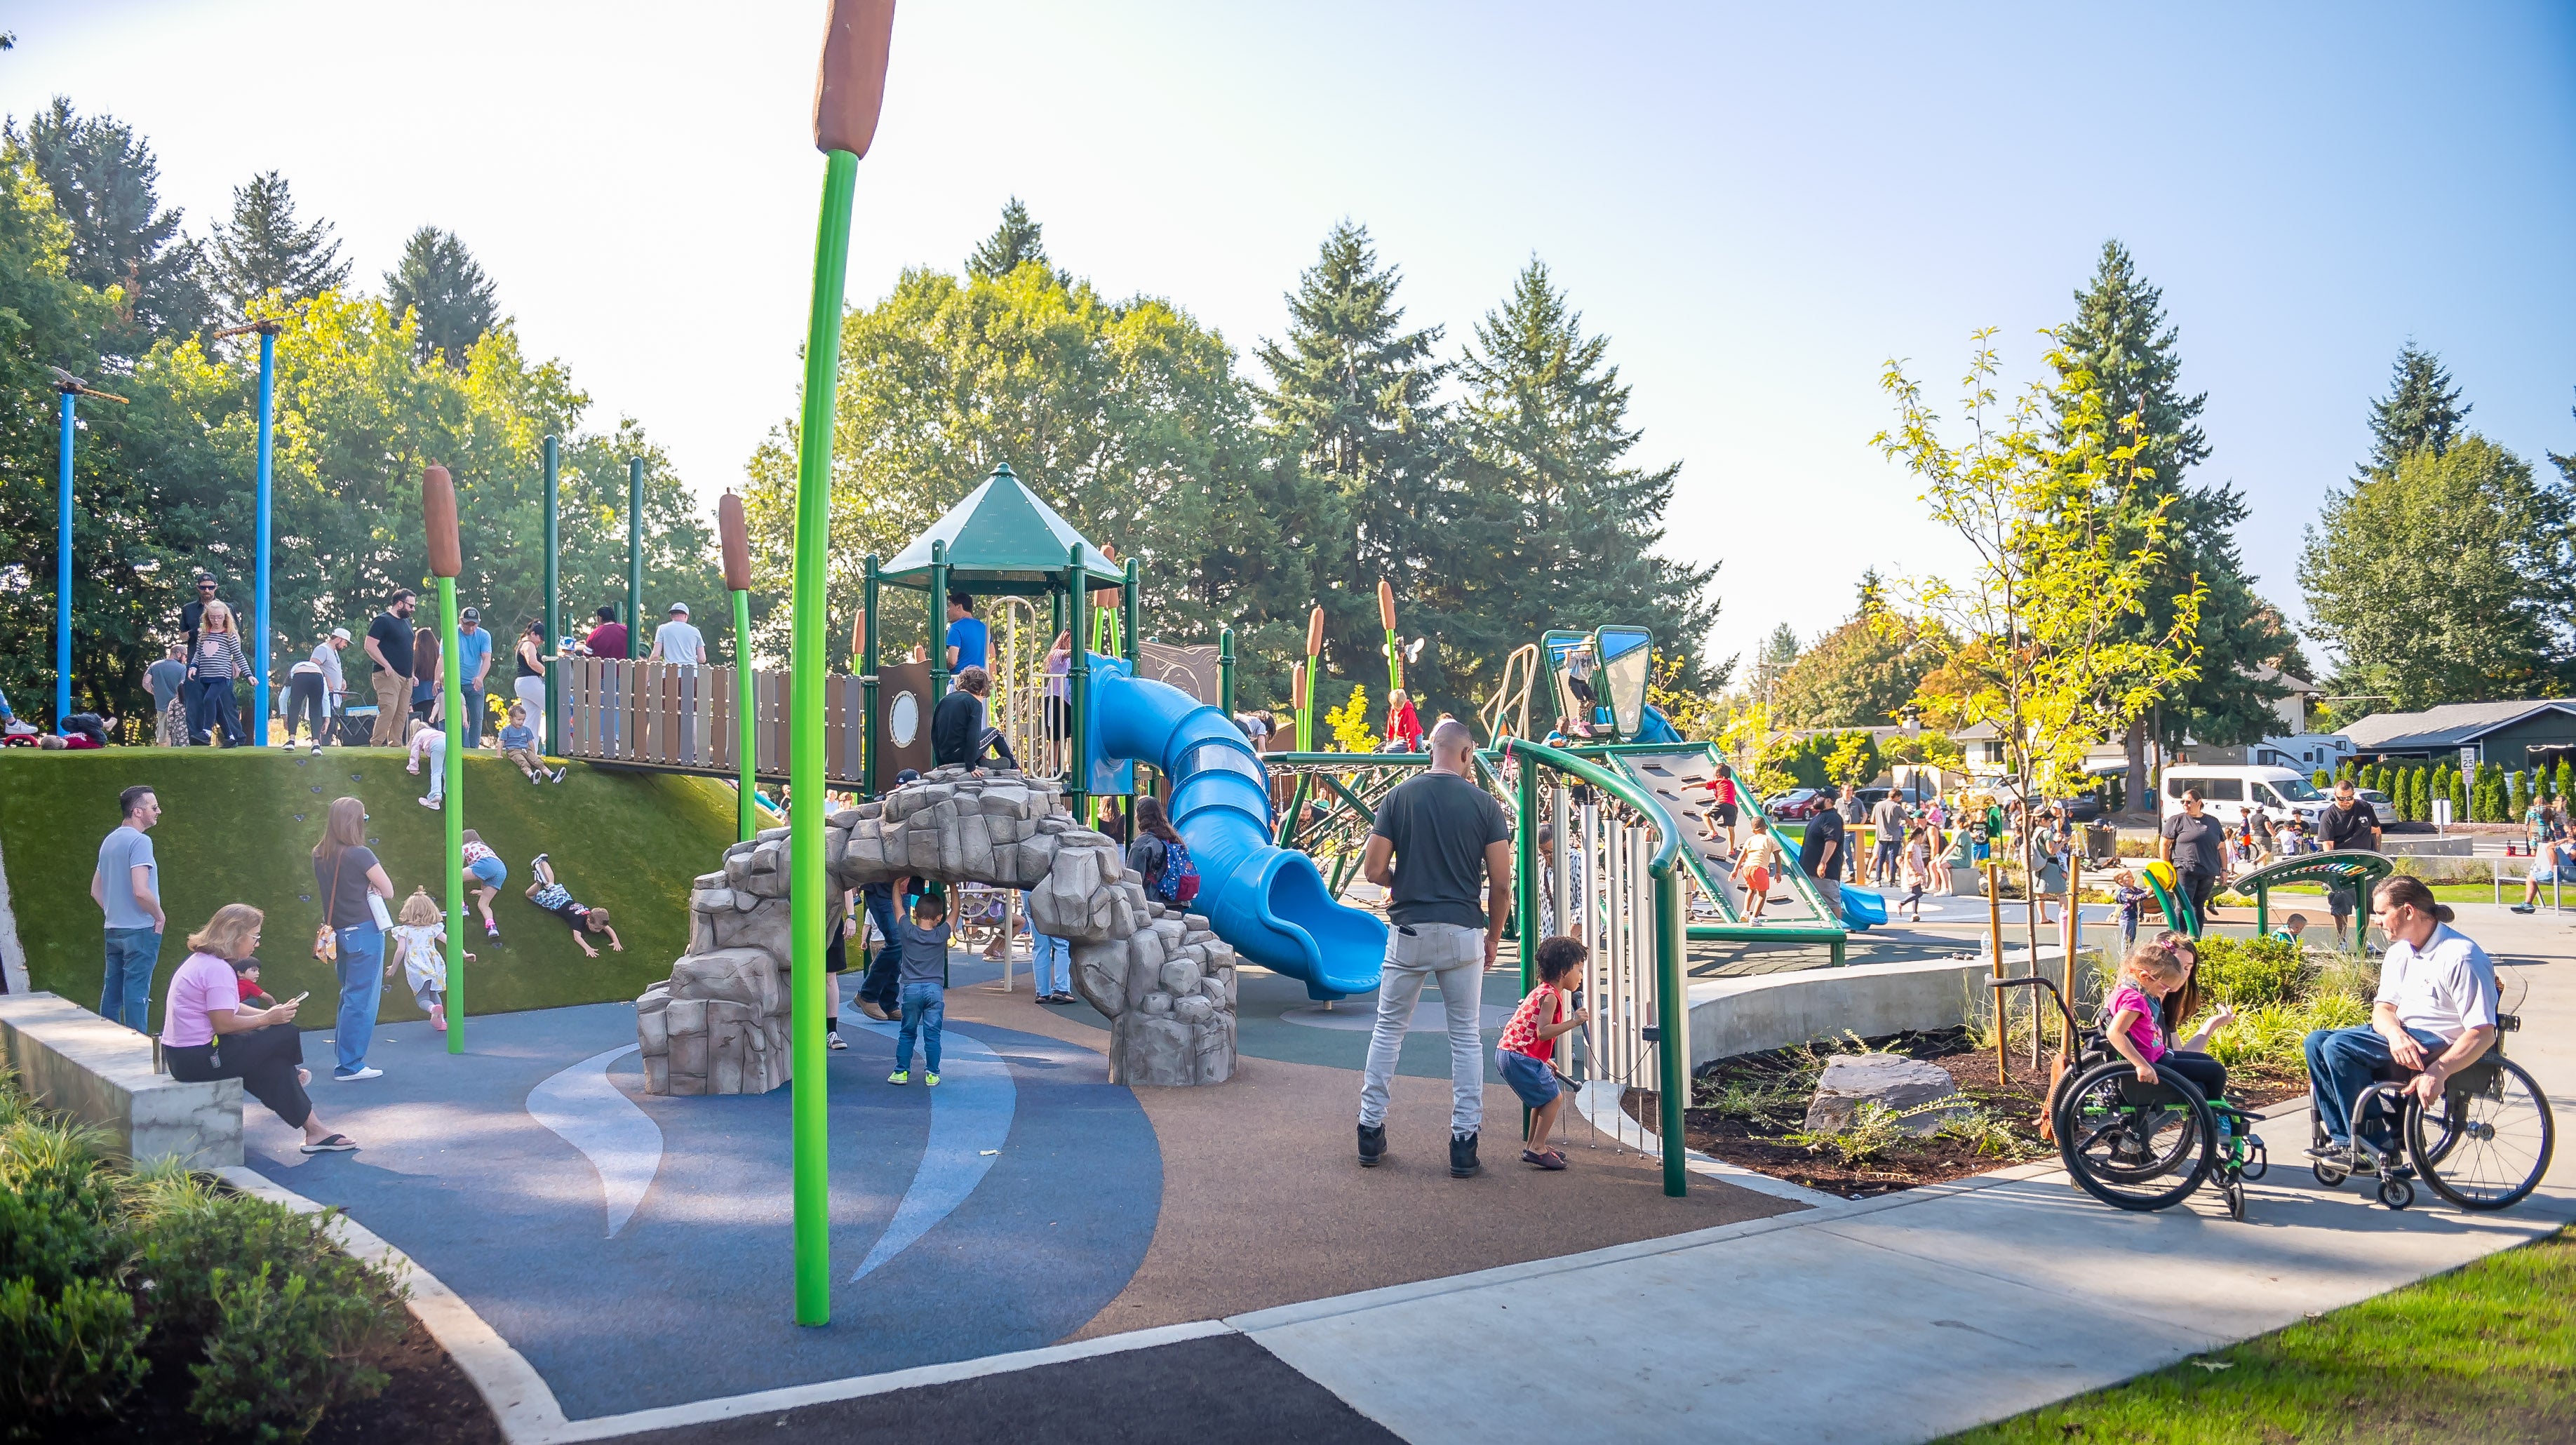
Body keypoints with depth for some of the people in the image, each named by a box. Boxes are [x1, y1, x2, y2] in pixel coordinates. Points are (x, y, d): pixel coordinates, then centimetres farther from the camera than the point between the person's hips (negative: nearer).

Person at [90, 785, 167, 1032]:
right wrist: (160, 915, -10)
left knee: (112, 990, 13)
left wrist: (113, 913, 19)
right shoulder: (139, 841, -15)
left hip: (113, 929, 8)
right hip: (139, 930, -8)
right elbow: (141, 891, -24)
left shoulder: (109, 841, 14)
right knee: (136, 993, -5)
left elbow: (95, 890, 21)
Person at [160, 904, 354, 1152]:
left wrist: (270, 1013, 1)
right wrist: (268, 1018, -11)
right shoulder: (218, 969, -20)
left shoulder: (201, 960, 13)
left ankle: (314, 1130, 13)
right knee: (287, 1033, -5)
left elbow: (227, 1009, 13)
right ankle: (294, 1075, 28)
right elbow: (223, 1023, -24)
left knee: (275, 1063, 12)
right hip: (200, 1059, -11)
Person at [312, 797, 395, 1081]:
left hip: (338, 933, 7)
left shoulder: (319, 856, 5)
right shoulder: (360, 855, -15)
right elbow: (388, 891, -10)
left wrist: (359, 886, 5)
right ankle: (350, 1065, 2)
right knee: (362, 999, -1)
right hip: (364, 932, -7)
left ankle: (343, 1057, 26)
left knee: (349, 997, 20)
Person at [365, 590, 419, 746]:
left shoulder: (407, 621, 20)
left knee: (402, 714, 6)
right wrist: (386, 665, -18)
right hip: (389, 675, -8)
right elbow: (370, 645, -13)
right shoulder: (382, 620, -5)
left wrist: (412, 674, 20)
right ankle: (376, 744, -18)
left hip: (406, 677, 8)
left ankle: (396, 746, 9)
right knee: (388, 709, -19)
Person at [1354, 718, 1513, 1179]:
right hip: (1463, 933, 0)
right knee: (1466, 1037, 9)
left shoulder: (1398, 798, -1)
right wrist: (1494, 938, 10)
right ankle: (1464, 1147, 9)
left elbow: (1372, 870, -2)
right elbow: (1501, 883, -3)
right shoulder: (1485, 804, -2)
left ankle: (1371, 1132, 18)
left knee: (1389, 1029, 14)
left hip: (1409, 931, 1)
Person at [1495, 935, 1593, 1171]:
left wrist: (1545, 1061, 24)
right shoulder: (1550, 996, -14)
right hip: (1521, 1057, -10)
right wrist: (1574, 1021, -28)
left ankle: (1534, 1145, 27)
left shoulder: (1542, 991, 18)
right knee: (1553, 1097, -4)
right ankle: (1537, 1149, -2)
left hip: (1508, 1052, 10)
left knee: (1546, 1096, 21)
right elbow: (1543, 1032, -25)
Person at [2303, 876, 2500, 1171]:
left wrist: (2438, 1072, -37)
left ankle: (2373, 1147, -15)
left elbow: (2483, 1033, -24)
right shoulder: (2400, 952, 10)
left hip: (2441, 1043, -9)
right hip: (2402, 1034, 9)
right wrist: (2395, 1033, -20)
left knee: (2339, 1046, -24)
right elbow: (2383, 1007, 6)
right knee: (2317, 1042, -4)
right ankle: (2342, 1138, -6)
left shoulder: (2461, 957, -18)